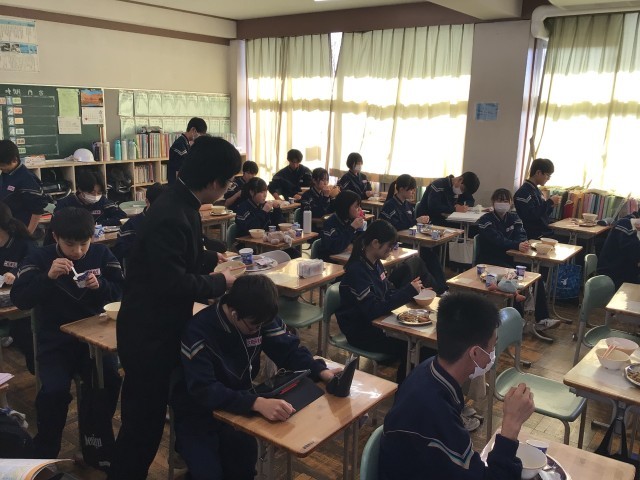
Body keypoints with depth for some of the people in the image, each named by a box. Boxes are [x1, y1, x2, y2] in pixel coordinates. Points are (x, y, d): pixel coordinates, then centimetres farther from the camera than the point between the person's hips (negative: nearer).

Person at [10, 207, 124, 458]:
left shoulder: (102, 254, 1)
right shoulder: (39, 259, -4)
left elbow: (123, 291, 2)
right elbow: (19, 299, -13)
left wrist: (101, 286, -18)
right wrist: (48, 277, -27)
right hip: (55, 341, -1)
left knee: (110, 382, -22)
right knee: (53, 391, -25)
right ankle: (45, 454, 2)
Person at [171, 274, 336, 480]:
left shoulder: (260, 318, -11)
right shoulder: (199, 332, -28)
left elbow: (288, 350, -5)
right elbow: (204, 391, -36)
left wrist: (322, 371, -24)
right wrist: (257, 403, -49)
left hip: (238, 404, 4)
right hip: (197, 413, -4)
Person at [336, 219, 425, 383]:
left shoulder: (375, 263, 2)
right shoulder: (357, 270, -24)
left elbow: (388, 292, 12)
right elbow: (372, 310, -29)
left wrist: (412, 291, -7)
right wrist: (408, 291, -26)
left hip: (376, 321, 8)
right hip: (361, 331, -8)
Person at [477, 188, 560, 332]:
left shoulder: (513, 218, 11)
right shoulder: (486, 221, -9)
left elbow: (521, 235, -5)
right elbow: (498, 240, -25)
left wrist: (524, 243, -30)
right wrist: (518, 245, -40)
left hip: (507, 260, 6)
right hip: (489, 261, -6)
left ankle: (541, 319, -14)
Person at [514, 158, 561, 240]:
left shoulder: (537, 190, 16)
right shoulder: (523, 192, -12)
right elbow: (531, 215, -23)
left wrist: (551, 204, 6)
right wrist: (550, 202, -13)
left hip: (545, 234, 9)